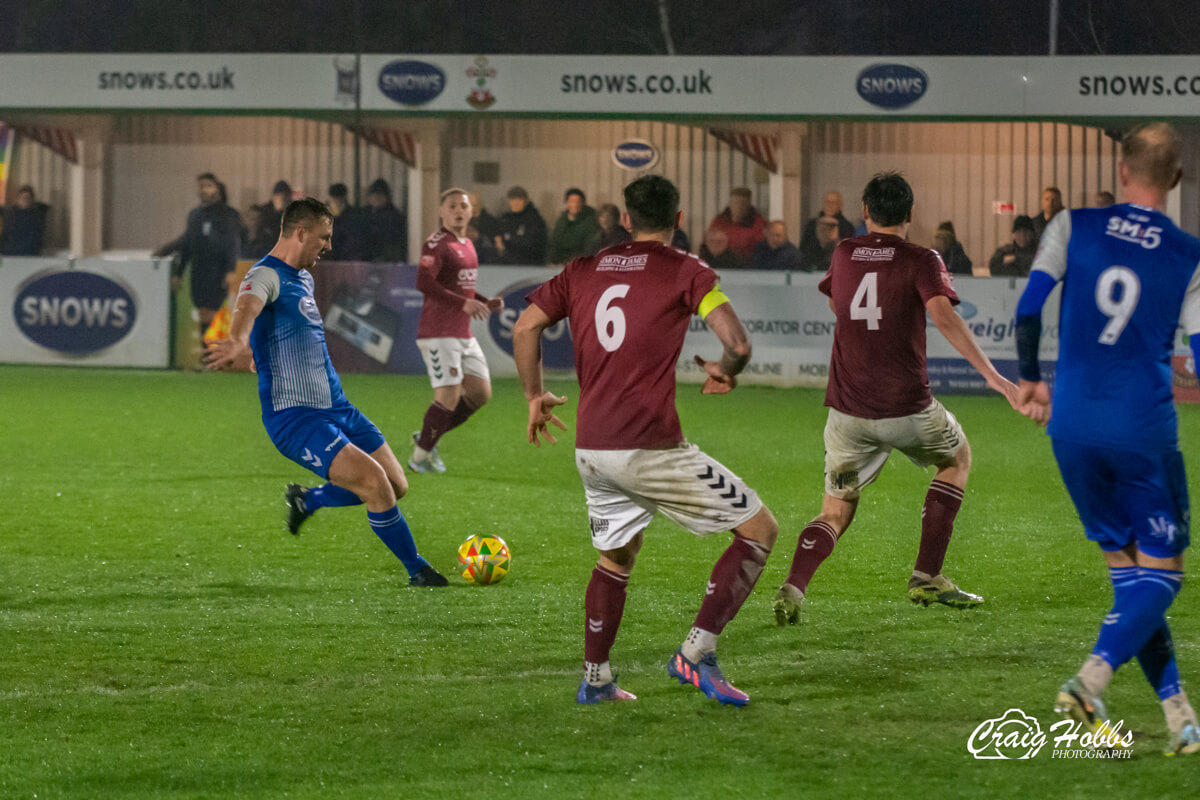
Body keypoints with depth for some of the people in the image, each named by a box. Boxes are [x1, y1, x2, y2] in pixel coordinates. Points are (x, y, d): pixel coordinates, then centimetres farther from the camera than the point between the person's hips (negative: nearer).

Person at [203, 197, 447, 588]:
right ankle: (417, 570, -6)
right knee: (373, 479, -21)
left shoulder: (303, 278, 16)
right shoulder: (266, 276, -15)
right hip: (294, 418, -9)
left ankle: (306, 500, 29)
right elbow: (247, 306, -38)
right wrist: (238, 343, -57)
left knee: (396, 485, 7)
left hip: (336, 408, 9)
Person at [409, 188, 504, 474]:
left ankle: (426, 438, 19)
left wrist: (486, 303, 11)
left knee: (480, 393, 6)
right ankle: (421, 456, 4)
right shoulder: (436, 245, -11)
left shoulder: (467, 246, 16)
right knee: (449, 396, -12)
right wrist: (463, 303, -28)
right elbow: (424, 283, -24)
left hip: (464, 334, 9)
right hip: (438, 333, -9)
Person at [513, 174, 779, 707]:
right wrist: (724, 373, 10)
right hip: (650, 449, -6)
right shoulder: (686, 272, -2)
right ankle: (697, 653, -4)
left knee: (616, 556, 28)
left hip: (590, 451, 6)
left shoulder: (584, 270, 13)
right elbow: (738, 343, -12)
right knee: (759, 528, 4)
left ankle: (594, 679, 27)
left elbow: (525, 328, 8)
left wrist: (535, 396, 21)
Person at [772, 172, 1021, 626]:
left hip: (847, 410, 3)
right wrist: (992, 375, -26)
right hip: (906, 408, -3)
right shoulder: (920, 261, -6)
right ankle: (927, 578, 18)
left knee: (835, 513, 11)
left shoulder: (844, 255, 9)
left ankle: (792, 589, -18)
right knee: (957, 457, 26)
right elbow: (942, 315, -22)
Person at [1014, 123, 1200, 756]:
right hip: (1142, 429, -3)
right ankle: (1089, 681, -20)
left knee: (1128, 572, 13)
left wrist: (1031, 381, 15)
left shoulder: (1074, 227, 2)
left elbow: (1027, 311, -2)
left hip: (1073, 426, 3)